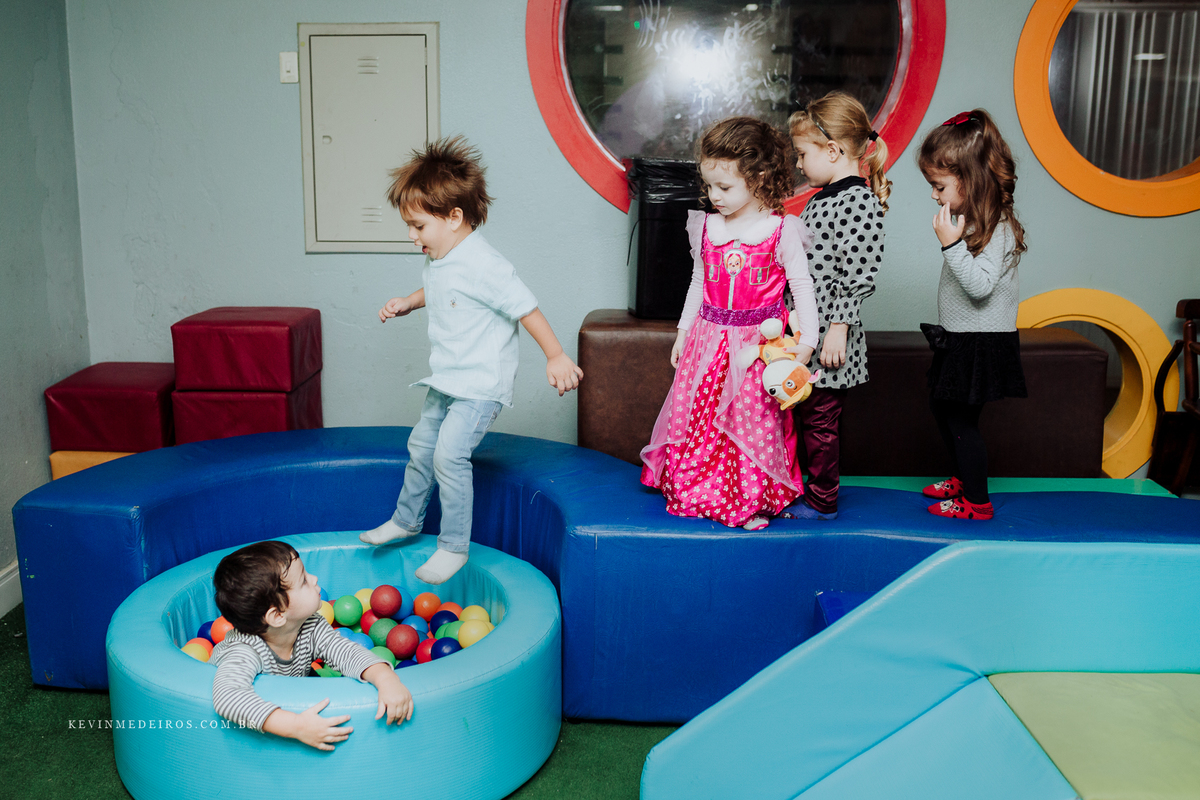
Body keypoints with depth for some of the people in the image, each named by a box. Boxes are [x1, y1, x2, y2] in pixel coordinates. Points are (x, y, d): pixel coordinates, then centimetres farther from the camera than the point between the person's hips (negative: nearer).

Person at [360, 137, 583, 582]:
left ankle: (454, 546, -3)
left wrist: (556, 357, -18)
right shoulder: (438, 261, 4)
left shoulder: (482, 265, -24)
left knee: (449, 454, -16)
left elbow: (526, 307, -21)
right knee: (421, 445, 19)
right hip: (446, 381, 10)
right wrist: (407, 303, 11)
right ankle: (407, 520, 40)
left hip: (482, 384, -10)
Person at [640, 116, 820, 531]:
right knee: (693, 413, 4)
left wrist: (805, 341, -7)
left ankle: (754, 500, 12)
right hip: (709, 338, 4)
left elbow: (802, 286, -2)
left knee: (753, 419, -3)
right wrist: (684, 331, 16)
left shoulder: (781, 231, -7)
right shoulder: (706, 228, 5)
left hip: (758, 342, -4)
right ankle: (694, 493, 18)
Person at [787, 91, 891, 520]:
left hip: (830, 335, -9)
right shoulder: (822, 198, 12)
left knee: (820, 419, 2)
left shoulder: (861, 202, -17)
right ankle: (809, 485, 30)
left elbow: (858, 278, -20)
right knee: (805, 414, 17)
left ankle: (822, 501, 15)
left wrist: (838, 328, -21)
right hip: (804, 330, 9)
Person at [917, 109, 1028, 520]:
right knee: (943, 408, 21)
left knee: (961, 418, -1)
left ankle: (977, 502, 13)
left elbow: (980, 285, -31)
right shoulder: (971, 219, 8)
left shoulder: (997, 228, -20)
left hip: (982, 343, -10)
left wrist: (952, 245, -31)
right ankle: (965, 478, 39)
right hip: (959, 338, 10)